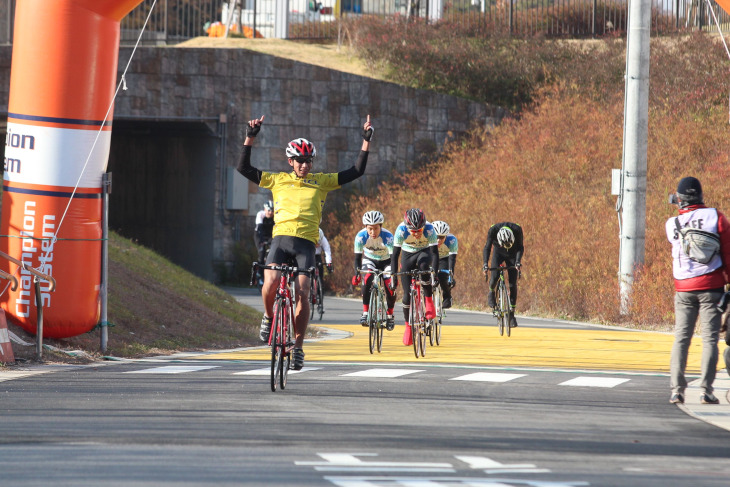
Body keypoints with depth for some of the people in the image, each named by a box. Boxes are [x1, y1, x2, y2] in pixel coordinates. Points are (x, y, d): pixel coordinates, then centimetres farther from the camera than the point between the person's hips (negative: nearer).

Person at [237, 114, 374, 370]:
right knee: (270, 283, -23)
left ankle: (298, 347, 3)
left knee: (302, 293, -10)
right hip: (281, 238, 0)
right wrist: (250, 138, 3)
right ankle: (268, 317, 10)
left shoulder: (321, 181, 15)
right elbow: (244, 168, 11)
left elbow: (356, 172, 17)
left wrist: (366, 141, 12)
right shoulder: (277, 180, 14)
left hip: (306, 243, 0)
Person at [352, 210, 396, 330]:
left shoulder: (387, 237, -32)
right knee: (367, 279, -30)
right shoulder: (361, 236, -28)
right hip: (369, 260, 0)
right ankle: (365, 313, -22)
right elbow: (357, 257, -22)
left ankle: (390, 315, 10)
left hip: (385, 261, 0)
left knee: (390, 287, -17)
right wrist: (356, 274, -37)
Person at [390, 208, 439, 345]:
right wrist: (393, 277, -35)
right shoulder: (401, 230, -31)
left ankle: (429, 301, -22)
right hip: (408, 255, 1)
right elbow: (395, 254, -29)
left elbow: (434, 253, -31)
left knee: (423, 264, -38)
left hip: (424, 252, -1)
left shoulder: (429, 229, -31)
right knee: (407, 294, -5)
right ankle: (408, 326, 14)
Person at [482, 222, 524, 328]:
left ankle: (512, 314, -2)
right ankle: (491, 293, 11)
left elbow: (520, 248, -21)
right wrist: (485, 264, -37)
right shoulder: (493, 230, -32)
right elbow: (487, 248, -25)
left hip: (512, 255, 0)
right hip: (498, 253, 0)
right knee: (495, 276, -24)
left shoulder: (517, 230, -32)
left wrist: (518, 262, -36)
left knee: (513, 284, -8)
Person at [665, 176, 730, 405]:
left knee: (681, 339, 6)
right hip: (711, 284, -2)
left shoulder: (671, 225, 1)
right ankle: (706, 390, -7)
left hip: (683, 288, 2)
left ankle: (676, 389, -2)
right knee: (709, 339, 0)